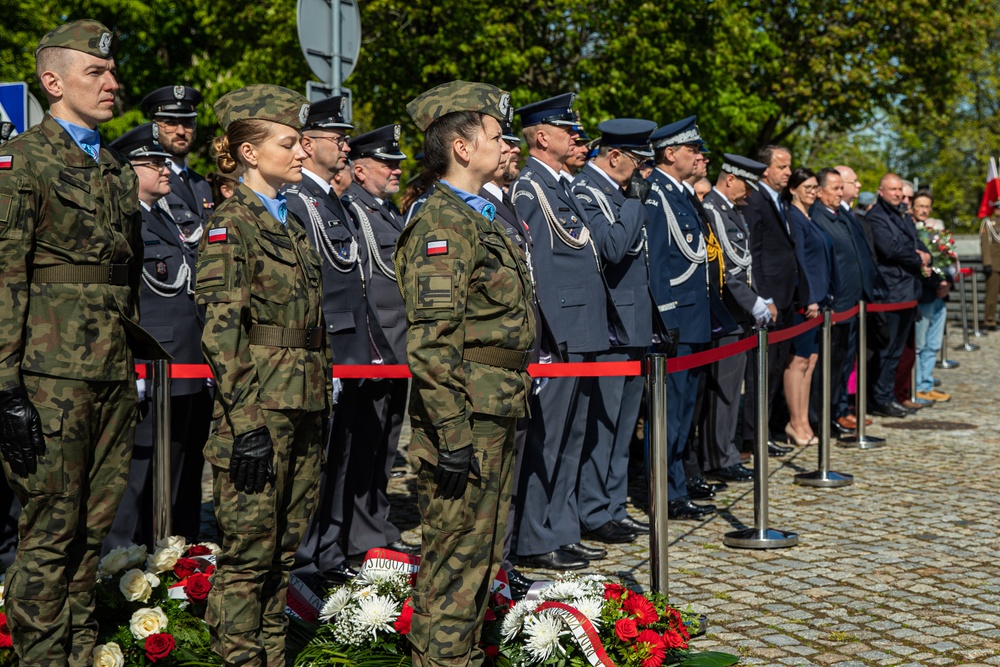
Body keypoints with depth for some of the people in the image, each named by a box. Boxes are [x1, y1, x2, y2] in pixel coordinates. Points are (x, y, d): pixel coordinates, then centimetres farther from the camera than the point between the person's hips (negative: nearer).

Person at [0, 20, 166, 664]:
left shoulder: (118, 168, 18)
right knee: (52, 528, -2)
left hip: (114, 374, 7)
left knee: (93, 528, 12)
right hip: (52, 376, -7)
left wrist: (135, 340, 22)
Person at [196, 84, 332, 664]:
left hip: (304, 406, 8)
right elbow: (222, 330, -16)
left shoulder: (292, 225, 16)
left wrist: (323, 401, 17)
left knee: (284, 546, 13)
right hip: (260, 406, -8)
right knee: (249, 549, -1)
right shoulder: (231, 224, -9)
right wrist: (247, 424, -20)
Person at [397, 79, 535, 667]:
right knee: (455, 556, -2)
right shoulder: (442, 225, -15)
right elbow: (431, 343, -21)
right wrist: (451, 436, -23)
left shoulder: (482, 217, 16)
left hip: (496, 417, 10)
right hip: (465, 417, -10)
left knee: (481, 552, 17)